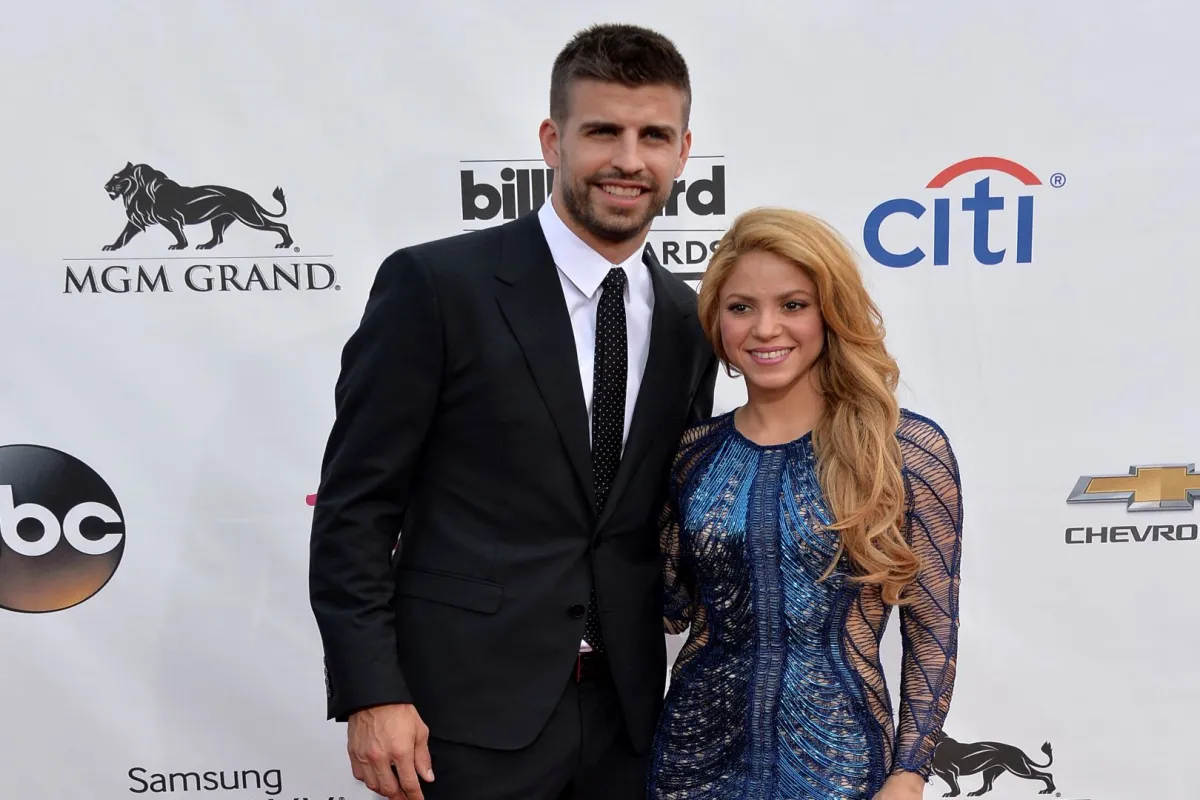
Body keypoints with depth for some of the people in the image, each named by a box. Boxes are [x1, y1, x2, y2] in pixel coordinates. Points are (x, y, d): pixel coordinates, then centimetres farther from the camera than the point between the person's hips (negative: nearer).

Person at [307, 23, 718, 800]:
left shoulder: (688, 323, 6)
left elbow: (669, 521, 12)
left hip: (624, 716, 5)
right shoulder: (435, 284, -9)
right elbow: (353, 505, -9)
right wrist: (371, 695, -14)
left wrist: (692, 702, 8)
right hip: (468, 715, -4)